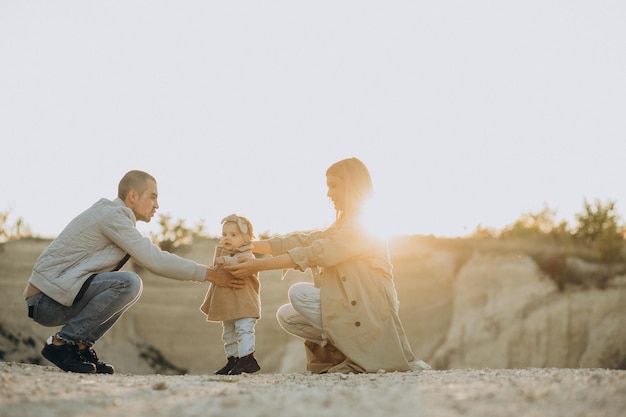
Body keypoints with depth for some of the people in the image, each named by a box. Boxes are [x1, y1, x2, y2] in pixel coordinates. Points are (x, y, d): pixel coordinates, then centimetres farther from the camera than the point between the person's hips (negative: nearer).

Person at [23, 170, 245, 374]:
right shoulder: (111, 214, -13)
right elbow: (154, 260, -18)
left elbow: (150, 255, 19)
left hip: (58, 293, 10)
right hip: (47, 299, -10)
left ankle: (81, 346, 6)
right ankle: (61, 343, -14)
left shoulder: (115, 215, 17)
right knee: (128, 283, -23)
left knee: (130, 286, 15)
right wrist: (207, 274, -12)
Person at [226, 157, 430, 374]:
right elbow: (304, 241, 7)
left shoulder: (364, 226, -12)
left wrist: (259, 265, -23)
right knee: (286, 316, 1)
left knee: (299, 292, -18)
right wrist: (249, 245, -4)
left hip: (370, 314, -9)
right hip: (352, 309, 9)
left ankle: (361, 354, -9)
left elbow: (313, 253, -21)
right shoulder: (342, 227, 18)